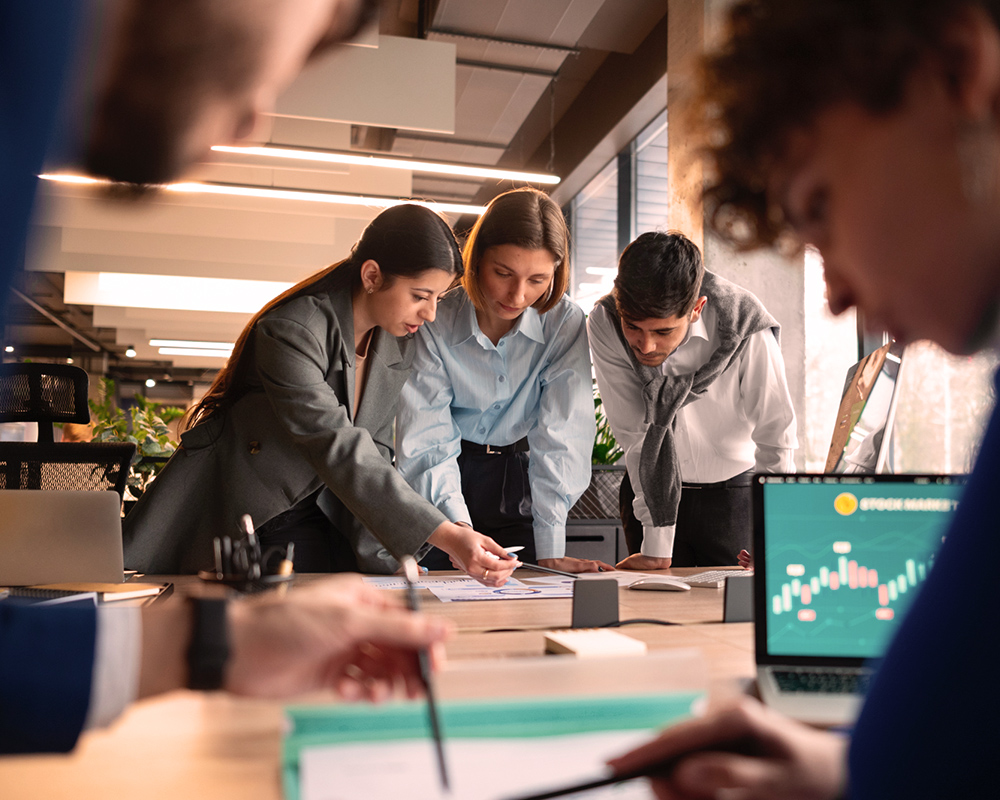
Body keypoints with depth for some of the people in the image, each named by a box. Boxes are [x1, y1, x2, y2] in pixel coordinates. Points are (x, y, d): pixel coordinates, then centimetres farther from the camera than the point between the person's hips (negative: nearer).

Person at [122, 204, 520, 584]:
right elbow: (340, 452, -34)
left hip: (309, 518, 6)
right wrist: (447, 537, -39)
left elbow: (374, 446, 1)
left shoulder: (399, 344, -2)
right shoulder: (291, 332, -26)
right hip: (226, 516, -5)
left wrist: (378, 553, -12)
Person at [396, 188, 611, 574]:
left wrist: (550, 552, -24)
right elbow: (427, 441, -21)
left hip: (518, 485, 1)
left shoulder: (565, 322, -14)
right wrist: (459, 528, -37)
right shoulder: (433, 324, -17)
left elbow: (560, 435, -18)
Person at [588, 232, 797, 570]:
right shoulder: (604, 323, -23)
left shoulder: (744, 327, -27)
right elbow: (635, 435, -18)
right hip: (650, 488, 1)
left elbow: (776, 439, -14)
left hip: (731, 489, -1)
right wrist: (656, 546, -17)